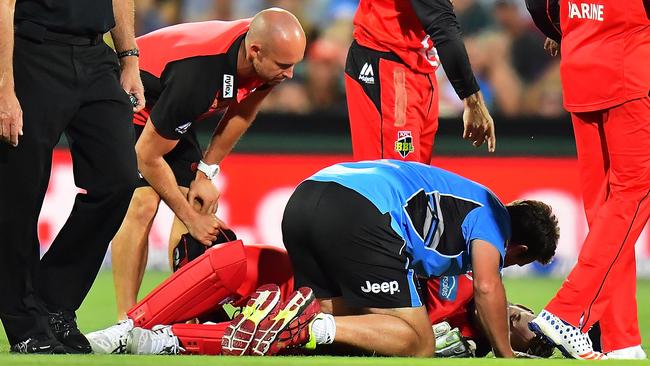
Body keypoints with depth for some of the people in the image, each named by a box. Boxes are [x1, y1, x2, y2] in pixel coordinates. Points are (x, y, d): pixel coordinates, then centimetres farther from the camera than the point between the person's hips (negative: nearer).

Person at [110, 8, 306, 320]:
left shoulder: (268, 63, -20)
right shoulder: (196, 74, -42)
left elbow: (242, 112, 4)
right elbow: (149, 156, -29)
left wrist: (206, 172, 1)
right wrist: (191, 218, -19)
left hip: (167, 112, 8)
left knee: (195, 202, -2)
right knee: (142, 203, -21)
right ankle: (126, 323, -20)